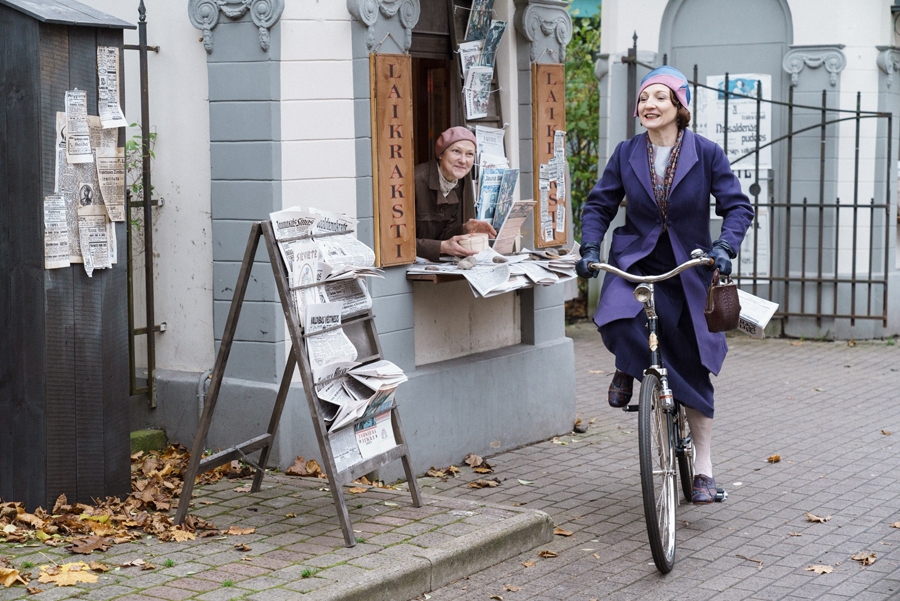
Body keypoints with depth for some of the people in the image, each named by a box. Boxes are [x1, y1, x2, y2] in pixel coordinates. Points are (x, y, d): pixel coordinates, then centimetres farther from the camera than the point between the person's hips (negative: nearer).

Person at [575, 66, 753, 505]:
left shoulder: (705, 153, -6)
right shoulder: (626, 154, 0)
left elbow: (737, 206, -7)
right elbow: (599, 204, 6)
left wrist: (724, 247, -25)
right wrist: (590, 247, -11)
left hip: (687, 272, -1)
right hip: (634, 263, 1)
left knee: (692, 369, 4)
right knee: (616, 321, -33)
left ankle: (703, 466, 17)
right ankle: (628, 370, 4)